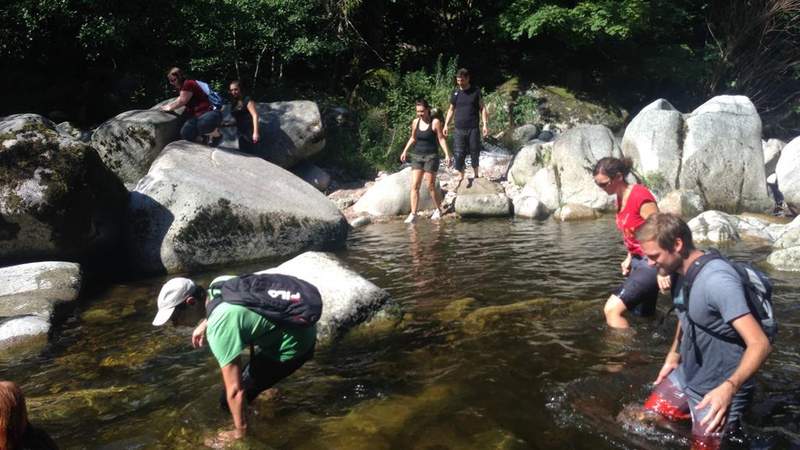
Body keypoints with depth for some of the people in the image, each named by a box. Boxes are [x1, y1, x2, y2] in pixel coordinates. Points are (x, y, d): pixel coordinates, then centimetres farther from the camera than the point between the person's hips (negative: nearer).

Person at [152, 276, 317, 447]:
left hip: (293, 345, -9)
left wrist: (240, 433, -12)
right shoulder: (218, 283, -4)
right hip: (303, 324, 9)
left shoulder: (219, 327, -28)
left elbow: (235, 390, -24)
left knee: (229, 399, -6)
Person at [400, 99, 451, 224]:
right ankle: (413, 214, -4)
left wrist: (447, 154, -13)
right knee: (414, 186, -4)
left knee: (430, 186, -1)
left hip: (431, 157, -4)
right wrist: (405, 151, 11)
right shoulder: (415, 122, 6)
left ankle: (439, 210, 21)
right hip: (417, 156, 4)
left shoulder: (435, 122, -7)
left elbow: (441, 139, -6)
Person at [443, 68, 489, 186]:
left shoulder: (476, 91, 1)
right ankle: (460, 177, 8)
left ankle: (475, 174, 24)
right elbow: (451, 109, 16)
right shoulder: (455, 93, 8)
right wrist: (446, 125, 8)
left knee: (474, 152, 5)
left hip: (473, 128, -2)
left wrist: (485, 124, -5)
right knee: (458, 154, -3)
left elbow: (482, 108, 3)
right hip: (459, 129, 2)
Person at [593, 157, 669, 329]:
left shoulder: (641, 196, -19)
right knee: (643, 315, 16)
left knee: (612, 309, -17)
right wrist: (629, 258, 9)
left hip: (651, 263, -10)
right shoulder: (621, 198, 7)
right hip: (638, 261, 10)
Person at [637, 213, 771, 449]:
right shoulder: (681, 272, 0)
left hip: (717, 391, -8)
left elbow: (760, 344, -32)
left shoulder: (717, 280, -28)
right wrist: (673, 357, 16)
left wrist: (729, 387, -42)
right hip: (683, 377, 8)